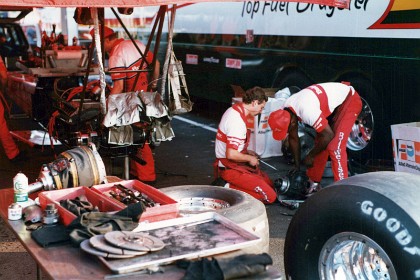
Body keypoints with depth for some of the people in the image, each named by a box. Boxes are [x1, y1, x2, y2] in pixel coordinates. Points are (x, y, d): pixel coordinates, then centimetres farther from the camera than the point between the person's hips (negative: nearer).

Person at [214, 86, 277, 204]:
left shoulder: (234, 110, 7)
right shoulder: (237, 121, -25)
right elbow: (231, 154, -28)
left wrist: (247, 152, 12)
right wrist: (250, 158, -12)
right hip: (230, 169, -10)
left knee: (270, 184, 16)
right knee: (270, 196, -14)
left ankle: (228, 186, 7)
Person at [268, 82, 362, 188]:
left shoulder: (307, 111, -37)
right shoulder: (286, 111, -10)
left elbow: (328, 135, -26)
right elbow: (293, 139, 4)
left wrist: (310, 156, -13)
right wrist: (297, 166, 8)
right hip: (333, 102, 9)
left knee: (335, 147, -16)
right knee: (319, 142, 9)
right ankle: (314, 183, 21)